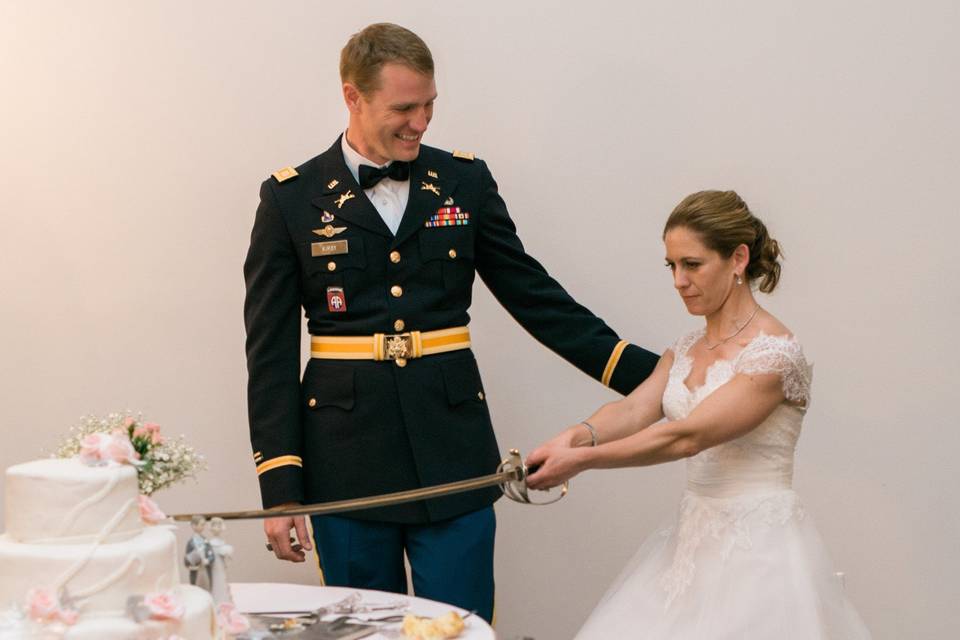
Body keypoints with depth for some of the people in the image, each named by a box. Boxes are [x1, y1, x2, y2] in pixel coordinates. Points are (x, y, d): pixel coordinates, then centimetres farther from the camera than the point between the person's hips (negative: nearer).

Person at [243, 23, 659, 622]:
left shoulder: (466, 181, 6)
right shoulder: (291, 199, 0)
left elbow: (534, 295, 9)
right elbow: (271, 353, -1)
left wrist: (648, 372, 1)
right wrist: (280, 487, -6)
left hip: (452, 456, 1)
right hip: (345, 466, -1)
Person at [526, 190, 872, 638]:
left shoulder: (775, 353, -16)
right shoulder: (686, 350, 10)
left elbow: (687, 437, -22)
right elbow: (635, 409, -6)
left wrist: (581, 460, -24)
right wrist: (578, 435, -26)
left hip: (757, 551, -7)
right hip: (692, 545, 7)